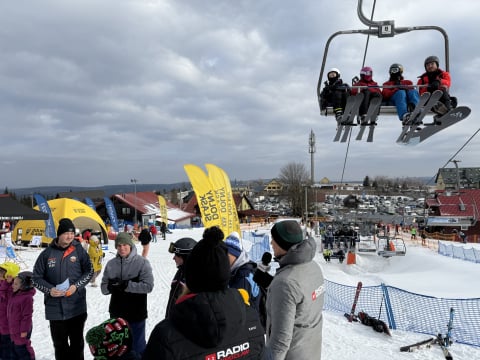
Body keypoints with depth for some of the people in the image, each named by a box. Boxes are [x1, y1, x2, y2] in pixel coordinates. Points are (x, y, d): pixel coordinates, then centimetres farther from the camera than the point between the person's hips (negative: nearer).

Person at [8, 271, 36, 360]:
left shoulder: (27, 298, -25)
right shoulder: (15, 295, 3)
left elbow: (27, 316, -23)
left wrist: (24, 330, -19)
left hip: (21, 330, -9)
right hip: (13, 328, 9)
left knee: (21, 348, 4)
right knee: (14, 347, 20)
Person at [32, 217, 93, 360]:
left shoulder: (79, 250, -4)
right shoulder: (47, 253, -3)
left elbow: (89, 271, 1)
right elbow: (36, 277, 3)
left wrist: (76, 286, -13)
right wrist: (49, 289, -13)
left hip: (77, 307, -1)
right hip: (55, 308, 1)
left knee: (77, 342, 12)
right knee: (59, 343, 15)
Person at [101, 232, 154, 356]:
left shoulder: (142, 262, -12)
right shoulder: (111, 264, -1)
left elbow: (148, 286, -18)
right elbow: (103, 288, 3)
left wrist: (127, 285, -24)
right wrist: (111, 286, -20)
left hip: (136, 313, -4)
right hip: (116, 313, 4)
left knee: (137, 346, 12)